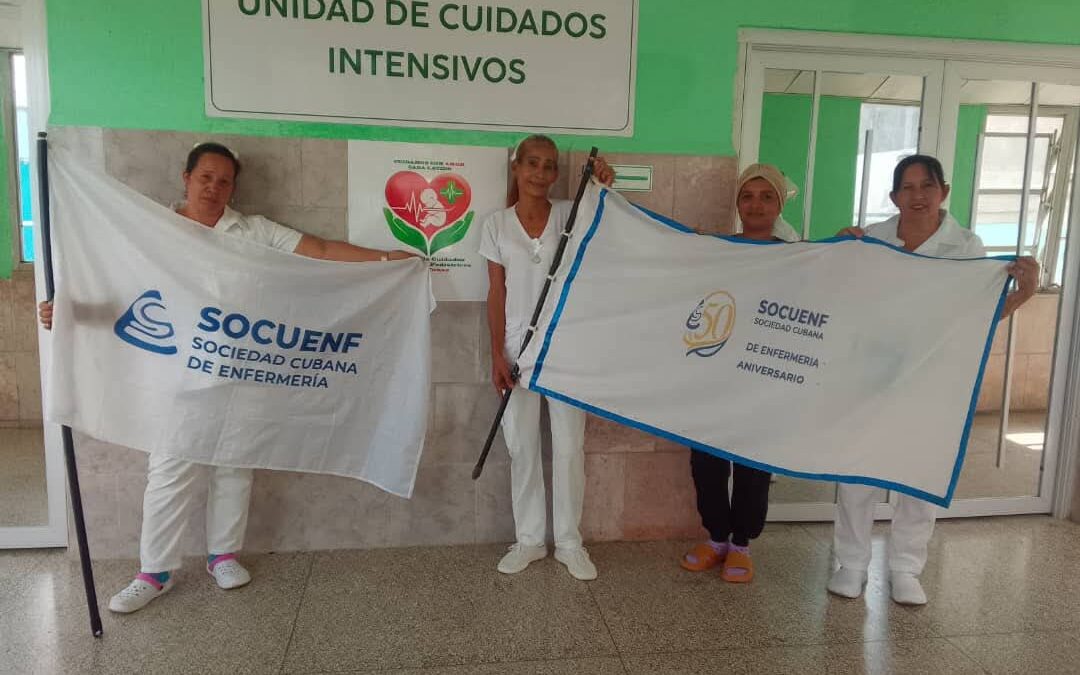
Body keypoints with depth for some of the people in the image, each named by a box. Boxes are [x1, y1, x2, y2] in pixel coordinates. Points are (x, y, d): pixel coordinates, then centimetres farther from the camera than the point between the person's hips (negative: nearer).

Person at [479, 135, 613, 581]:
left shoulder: (571, 215, 1)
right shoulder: (497, 225, 2)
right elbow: (497, 293, 2)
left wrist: (603, 189, -25)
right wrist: (497, 354, -3)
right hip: (518, 348, 1)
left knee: (569, 446, 5)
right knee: (522, 447, 8)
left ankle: (568, 542, 21)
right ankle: (529, 540, 24)